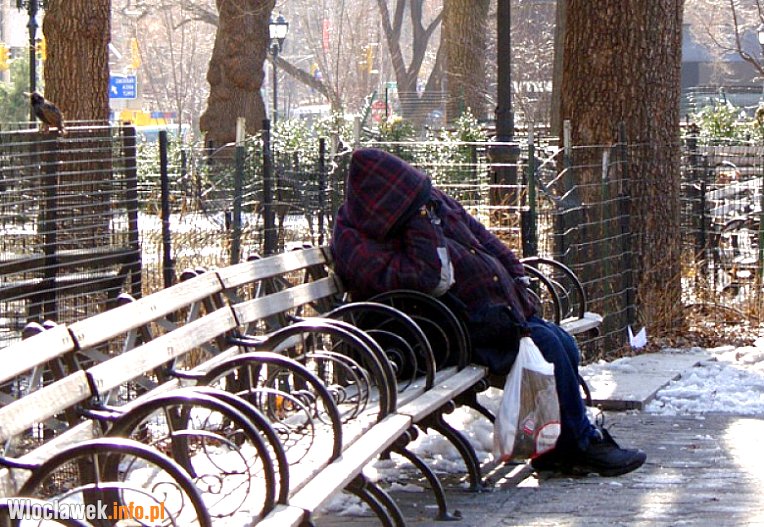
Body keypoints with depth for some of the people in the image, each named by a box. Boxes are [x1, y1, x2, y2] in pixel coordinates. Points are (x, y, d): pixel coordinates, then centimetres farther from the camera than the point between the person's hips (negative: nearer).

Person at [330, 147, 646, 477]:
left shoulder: (430, 200, 7)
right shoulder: (359, 243, -18)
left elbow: (483, 238, 20)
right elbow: (433, 281, -29)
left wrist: (517, 278, 12)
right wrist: (422, 221, -25)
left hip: (502, 304, 9)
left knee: (565, 345, -4)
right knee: (544, 344, -20)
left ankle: (557, 450, 5)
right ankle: (583, 443, -6)